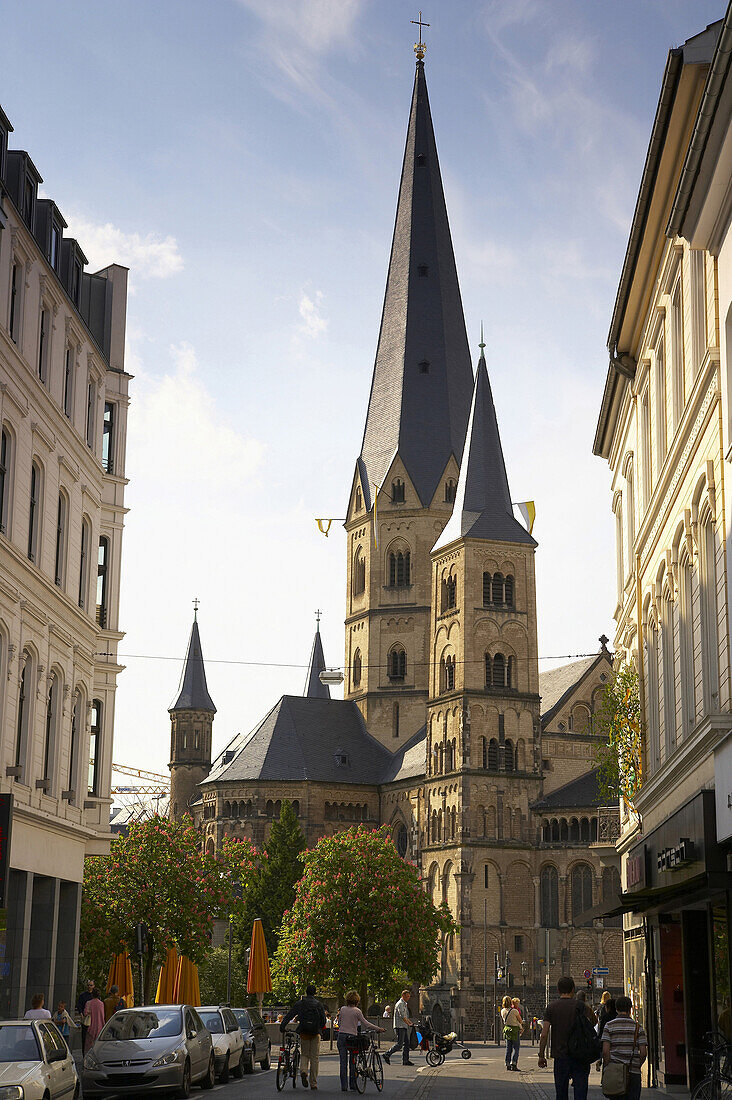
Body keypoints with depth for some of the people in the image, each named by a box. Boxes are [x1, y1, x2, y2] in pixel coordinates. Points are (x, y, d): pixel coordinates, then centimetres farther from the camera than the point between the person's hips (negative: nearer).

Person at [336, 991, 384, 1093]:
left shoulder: (343, 1009, 4)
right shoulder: (357, 1011, -7)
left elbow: (339, 1023, 12)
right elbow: (365, 1023, -3)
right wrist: (378, 1029, 6)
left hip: (341, 1036, 3)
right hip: (352, 1037, -3)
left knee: (343, 1062, 4)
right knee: (352, 1062, 8)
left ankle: (344, 1087, 1)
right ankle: (352, 1086, 9)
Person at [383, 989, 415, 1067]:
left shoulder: (405, 1004, 21)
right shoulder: (400, 1004, -12)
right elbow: (402, 1016, -20)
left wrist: (411, 1022, 17)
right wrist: (409, 1024, -18)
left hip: (404, 1027, 10)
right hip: (400, 1026, -10)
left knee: (406, 1043, 7)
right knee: (399, 1044, -12)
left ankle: (405, 1060, 8)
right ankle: (387, 1055, -4)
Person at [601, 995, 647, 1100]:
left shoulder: (609, 1026, 2)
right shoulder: (637, 1027, 4)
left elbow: (605, 1051, -7)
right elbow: (643, 1053, 0)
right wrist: (636, 1067, 13)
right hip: (633, 1073, 0)